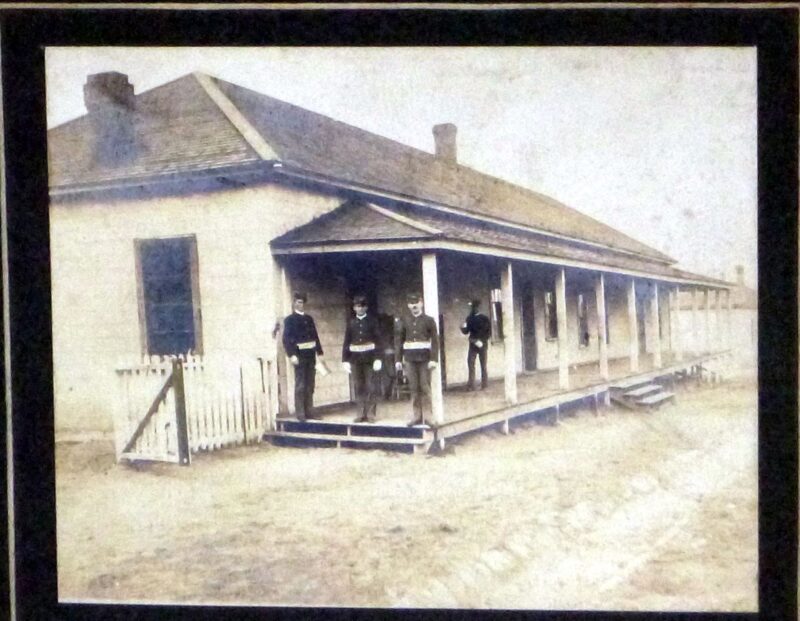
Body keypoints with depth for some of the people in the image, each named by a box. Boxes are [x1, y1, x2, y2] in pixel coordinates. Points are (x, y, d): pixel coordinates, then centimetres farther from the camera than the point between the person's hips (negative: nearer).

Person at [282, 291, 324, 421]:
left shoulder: (309, 319, 16)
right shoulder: (289, 320, -2)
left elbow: (315, 336, 16)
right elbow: (286, 339, -10)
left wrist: (319, 352, 8)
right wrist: (292, 355, -20)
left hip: (310, 356, 6)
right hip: (299, 356, -6)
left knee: (310, 386, 7)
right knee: (300, 385, -4)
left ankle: (309, 411, 13)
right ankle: (300, 413, -1)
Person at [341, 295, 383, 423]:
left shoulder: (372, 320, 1)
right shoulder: (351, 322, 9)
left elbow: (378, 340, -3)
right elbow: (346, 342, 8)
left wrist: (378, 358, -11)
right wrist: (345, 360, 2)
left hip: (370, 357, -3)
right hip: (355, 358, 3)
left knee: (371, 387, -1)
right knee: (358, 387, 5)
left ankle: (370, 414, 4)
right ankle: (361, 413, 11)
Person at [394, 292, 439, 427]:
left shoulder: (429, 320, 1)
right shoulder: (403, 321, 8)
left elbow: (435, 341, -4)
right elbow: (398, 341, 9)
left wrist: (434, 359, -12)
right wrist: (398, 359, 3)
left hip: (425, 358, -2)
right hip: (410, 359, 3)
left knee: (425, 387, -3)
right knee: (413, 388, 3)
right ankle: (417, 416, 8)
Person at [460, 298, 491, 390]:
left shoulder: (484, 318, -5)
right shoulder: (469, 318, 7)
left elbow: (489, 332, -6)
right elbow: (466, 331, 8)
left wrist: (482, 340, -17)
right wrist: (463, 327, -14)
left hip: (482, 345, -4)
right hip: (472, 345, 4)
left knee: (483, 365, 2)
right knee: (470, 364, -3)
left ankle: (484, 384, 7)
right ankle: (471, 385, -1)